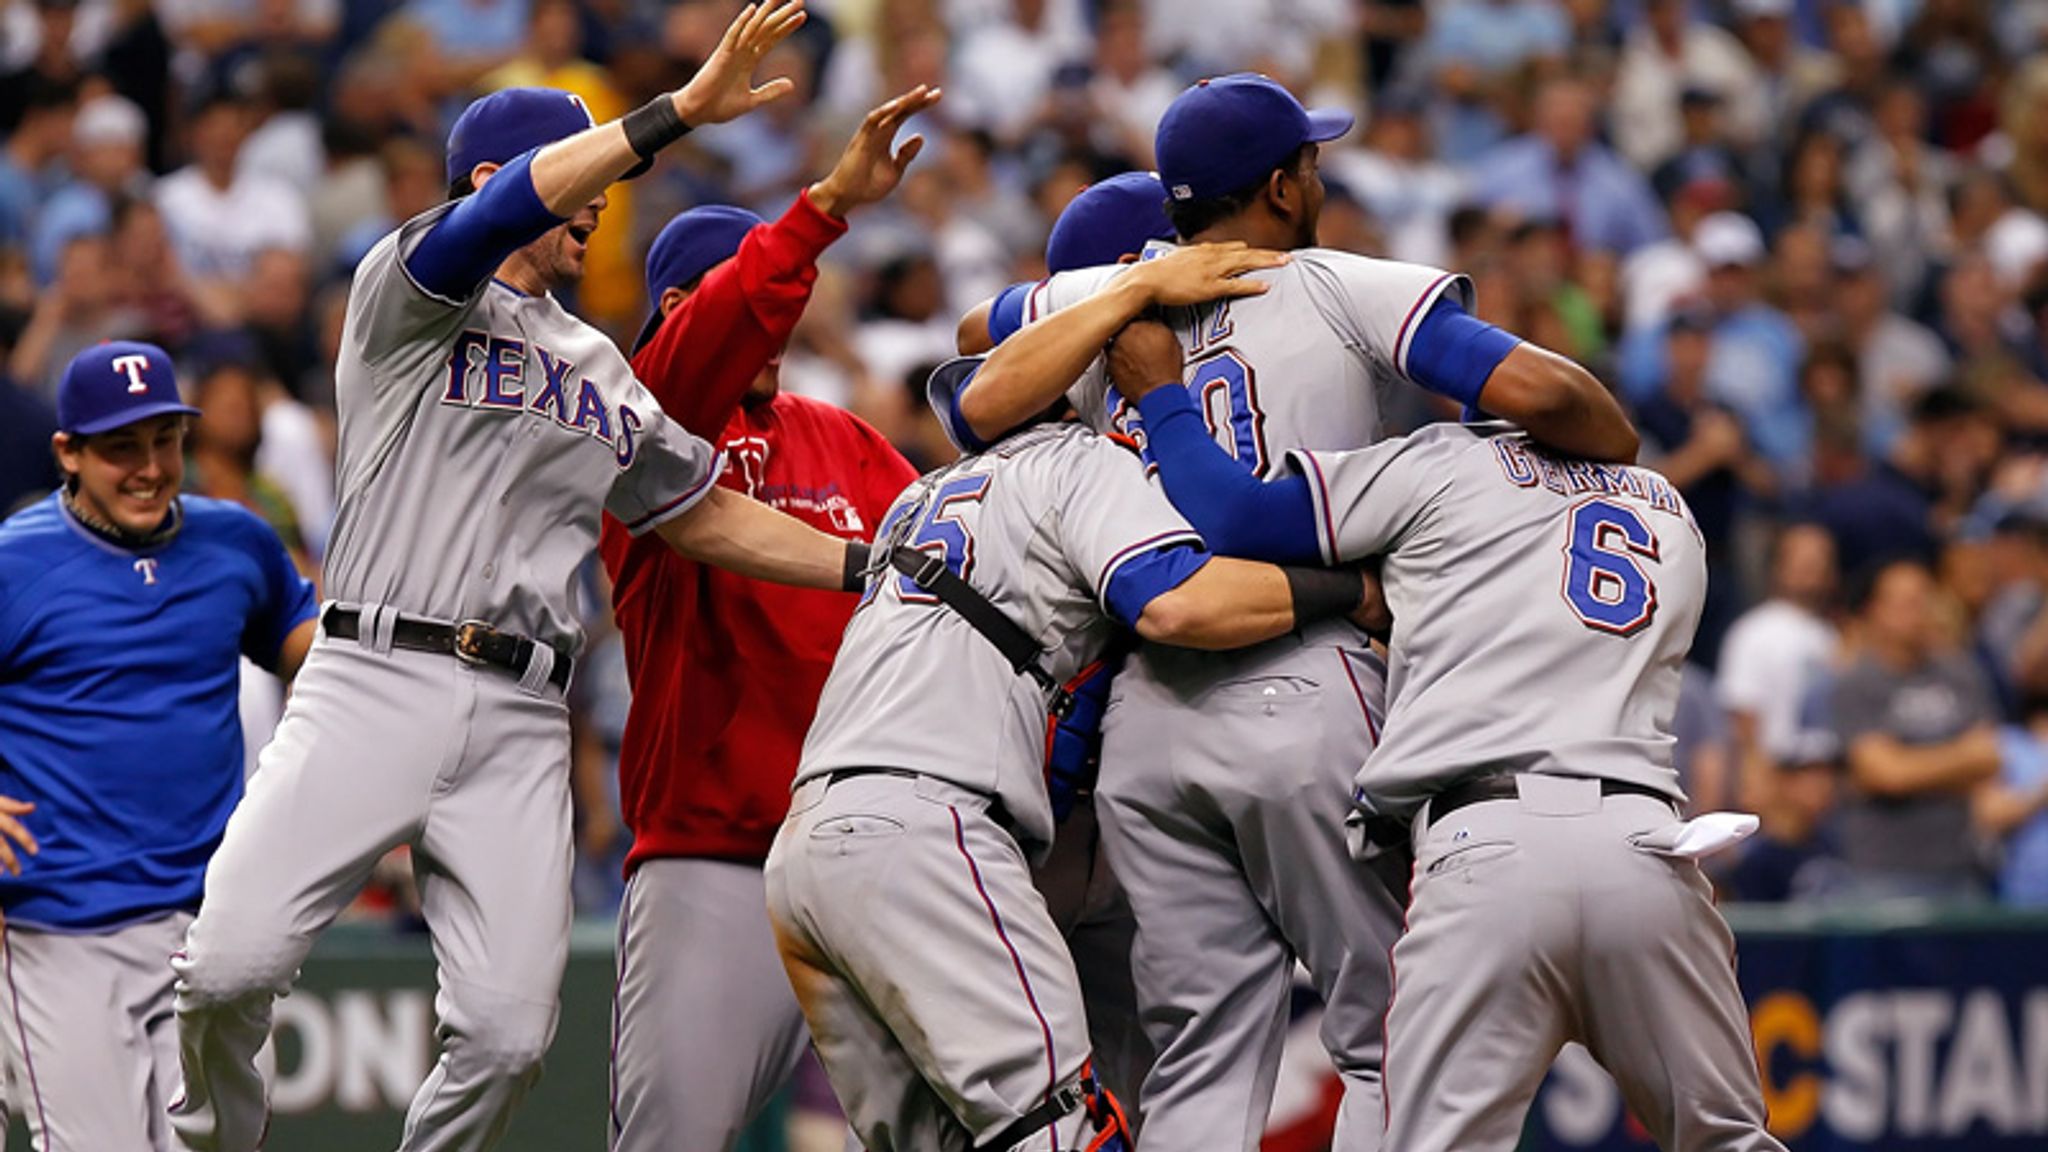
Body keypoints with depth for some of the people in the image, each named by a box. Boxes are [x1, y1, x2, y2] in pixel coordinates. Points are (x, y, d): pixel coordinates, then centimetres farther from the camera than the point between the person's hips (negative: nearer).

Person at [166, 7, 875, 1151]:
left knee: (507, 1034, -9)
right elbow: (510, 207, -15)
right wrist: (680, 109, -20)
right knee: (231, 965, -17)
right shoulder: (409, 295, 5)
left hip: (521, 722, 5)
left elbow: (708, 516, 29)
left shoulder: (604, 374, 25)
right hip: (377, 680, -5)